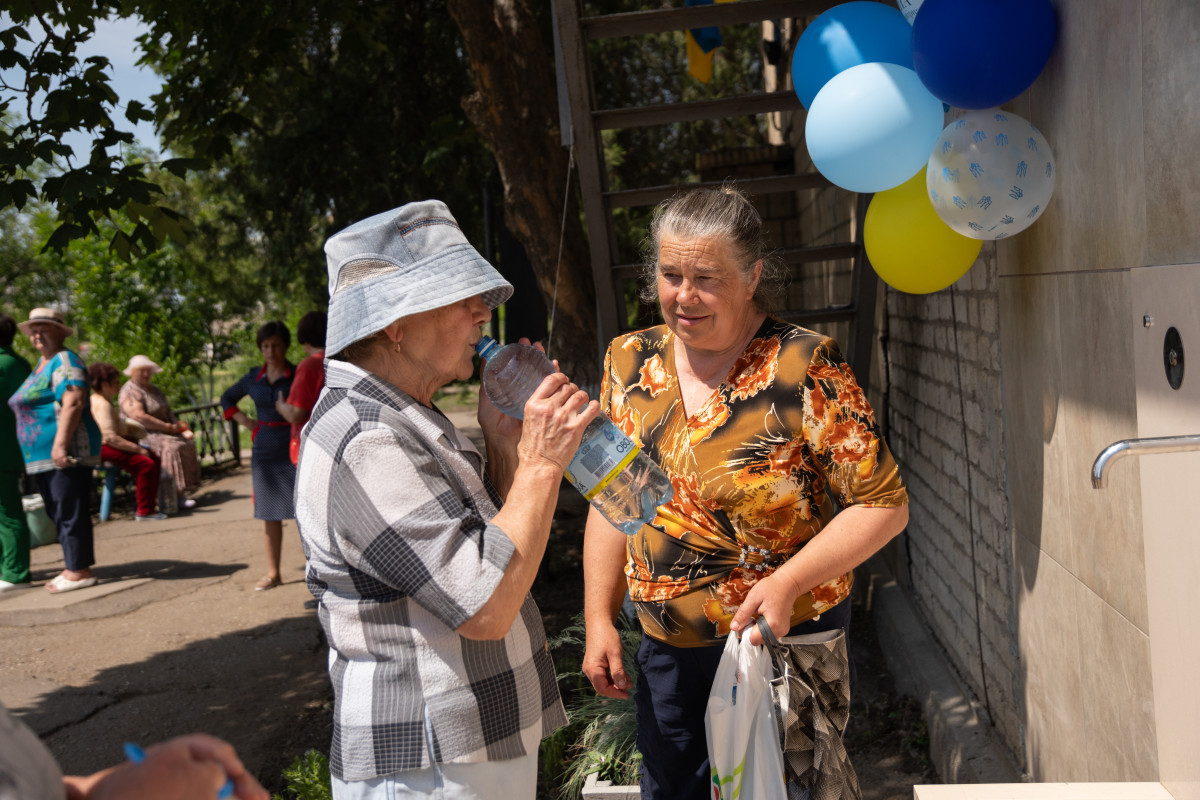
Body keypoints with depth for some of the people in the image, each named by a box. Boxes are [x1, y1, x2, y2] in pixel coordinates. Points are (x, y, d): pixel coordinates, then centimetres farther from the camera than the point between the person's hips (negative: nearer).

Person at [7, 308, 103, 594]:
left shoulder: (64, 361, -9)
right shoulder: (42, 364, 21)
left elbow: (73, 402, -21)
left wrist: (61, 443, -28)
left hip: (66, 452, -10)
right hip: (43, 455, 10)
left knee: (70, 512, -8)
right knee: (58, 513, 12)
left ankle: (80, 571, -6)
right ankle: (75, 567, 18)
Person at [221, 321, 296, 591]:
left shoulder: (297, 375, -5)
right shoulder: (254, 377, 7)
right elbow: (227, 399, 23)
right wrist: (245, 420, 9)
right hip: (264, 450, 4)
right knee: (269, 513, 8)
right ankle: (273, 573, 16)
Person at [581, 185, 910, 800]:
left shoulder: (804, 368, -15)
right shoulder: (629, 362, 1)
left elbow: (883, 504, -13)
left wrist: (789, 582, -23)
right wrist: (599, 621, 5)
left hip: (787, 636, -4)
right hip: (667, 650, 5)